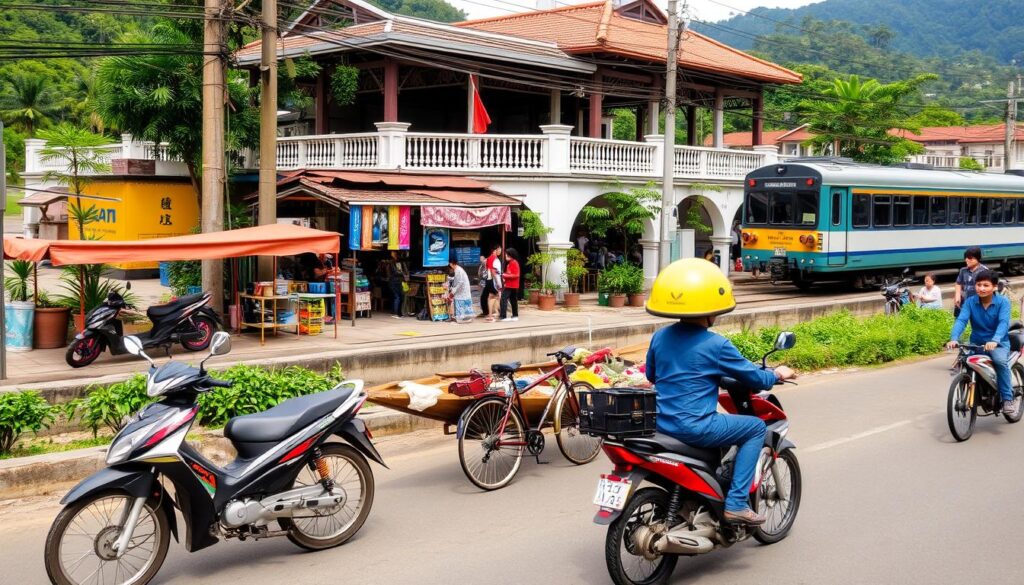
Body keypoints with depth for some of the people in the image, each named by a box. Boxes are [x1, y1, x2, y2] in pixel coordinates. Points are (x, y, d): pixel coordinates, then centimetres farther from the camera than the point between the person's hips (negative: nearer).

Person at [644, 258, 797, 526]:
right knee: (756, 427, 9)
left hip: (660, 425, 7)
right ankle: (736, 503, 2)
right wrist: (777, 374, 18)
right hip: (695, 427, -7)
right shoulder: (716, 345, -13)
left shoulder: (659, 337, 4)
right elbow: (754, 377, -3)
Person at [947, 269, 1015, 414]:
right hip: (976, 343, 3)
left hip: (998, 343, -3)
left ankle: (1007, 399, -19)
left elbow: (1004, 323, -25)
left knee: (1000, 361, -33)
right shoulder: (970, 302, -3)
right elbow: (961, 320, -16)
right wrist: (954, 339, -36)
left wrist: (994, 341, -44)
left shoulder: (1003, 302, -10)